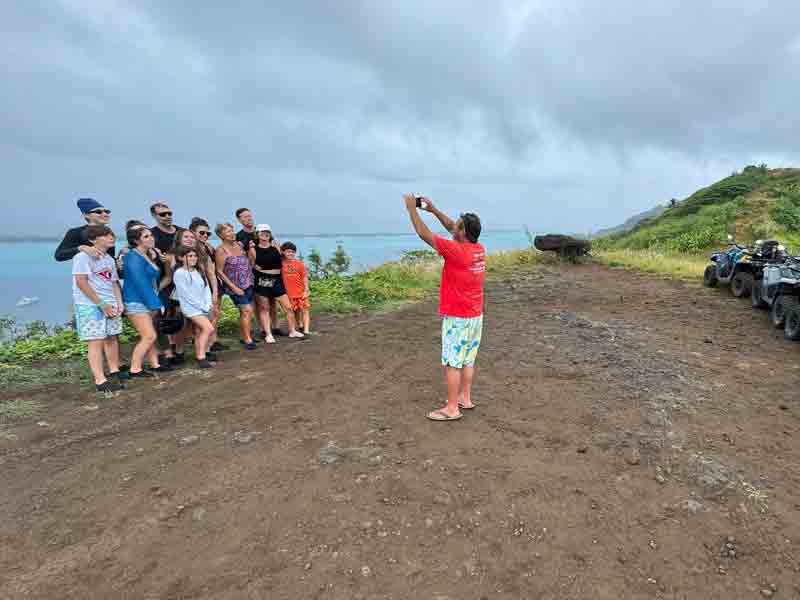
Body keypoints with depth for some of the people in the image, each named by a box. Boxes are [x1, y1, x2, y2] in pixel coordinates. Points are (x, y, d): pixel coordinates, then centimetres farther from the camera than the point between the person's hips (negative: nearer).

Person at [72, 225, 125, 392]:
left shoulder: (109, 259, 16)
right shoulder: (83, 256, -9)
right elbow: (81, 283, -14)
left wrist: (119, 303, 4)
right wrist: (102, 304, -15)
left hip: (110, 304, 7)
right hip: (90, 305, -7)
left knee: (111, 337, 11)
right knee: (96, 341, -7)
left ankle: (114, 371, 24)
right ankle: (100, 381, -6)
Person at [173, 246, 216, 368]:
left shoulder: (200, 271, 12)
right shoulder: (179, 273, -10)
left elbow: (206, 288, 10)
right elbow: (186, 294, -13)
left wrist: (209, 304, -4)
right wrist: (202, 306, -12)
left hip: (204, 307, 7)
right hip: (191, 308, -7)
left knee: (199, 332, 9)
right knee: (209, 328, -18)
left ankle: (200, 355, 17)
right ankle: (201, 357, -13)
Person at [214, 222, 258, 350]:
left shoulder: (239, 245, 4)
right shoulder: (221, 250, -12)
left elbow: (249, 262, 16)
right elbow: (219, 272, -11)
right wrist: (234, 287, -14)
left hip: (248, 284, 6)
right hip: (234, 286, -6)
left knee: (245, 311, 12)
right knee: (247, 310, -12)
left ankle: (244, 336, 25)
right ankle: (248, 339, -1)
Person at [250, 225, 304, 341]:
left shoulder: (275, 246, 7)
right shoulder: (254, 249, 0)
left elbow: (281, 261, 16)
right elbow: (251, 265, 0)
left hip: (276, 280, 2)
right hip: (262, 281, -2)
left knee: (288, 307, 2)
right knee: (264, 308, 6)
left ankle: (293, 331, 14)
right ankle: (268, 334, 15)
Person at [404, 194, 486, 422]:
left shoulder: (456, 250, -21)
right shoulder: (480, 249, 3)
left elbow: (424, 234, -13)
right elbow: (451, 228, 16)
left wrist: (412, 208, -2)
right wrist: (433, 209, 16)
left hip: (457, 318, -8)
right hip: (476, 316, 8)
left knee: (452, 363, -1)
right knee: (468, 360, 17)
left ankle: (452, 409, 6)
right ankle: (465, 398, 28)